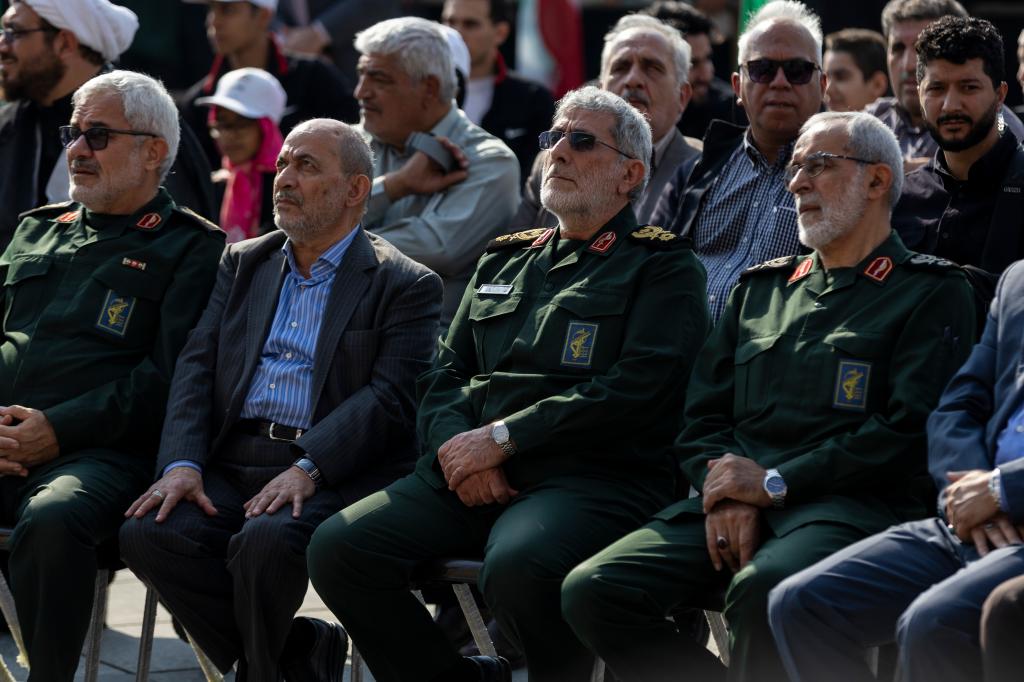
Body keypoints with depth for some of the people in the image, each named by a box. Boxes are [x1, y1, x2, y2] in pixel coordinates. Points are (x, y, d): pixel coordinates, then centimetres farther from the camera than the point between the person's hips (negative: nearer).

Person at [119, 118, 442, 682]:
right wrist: (182, 464, -7)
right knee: (148, 532, -23)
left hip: (334, 475, -5)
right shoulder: (243, 263, 21)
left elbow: (390, 397, -8)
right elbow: (198, 365, 11)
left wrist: (307, 469, -22)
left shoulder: (405, 285, 4)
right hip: (232, 468, 5)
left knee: (267, 539, -36)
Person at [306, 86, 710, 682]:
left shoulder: (664, 268, 6)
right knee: (338, 548, -18)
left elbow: (634, 391, -8)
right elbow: (444, 376, 21)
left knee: (519, 569, -38)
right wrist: (457, 444, -3)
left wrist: (501, 439, -11)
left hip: (590, 476, -6)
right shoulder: (505, 262, 27)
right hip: (470, 476, 6)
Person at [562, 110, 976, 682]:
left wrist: (775, 483, -10)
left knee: (761, 590, -39)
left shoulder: (933, 292, 7)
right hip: (736, 503, 6)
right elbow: (703, 416, 20)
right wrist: (726, 491, -3)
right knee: (593, 591, -19)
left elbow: (908, 431, -6)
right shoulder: (761, 288, 26)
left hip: (854, 506, -6)